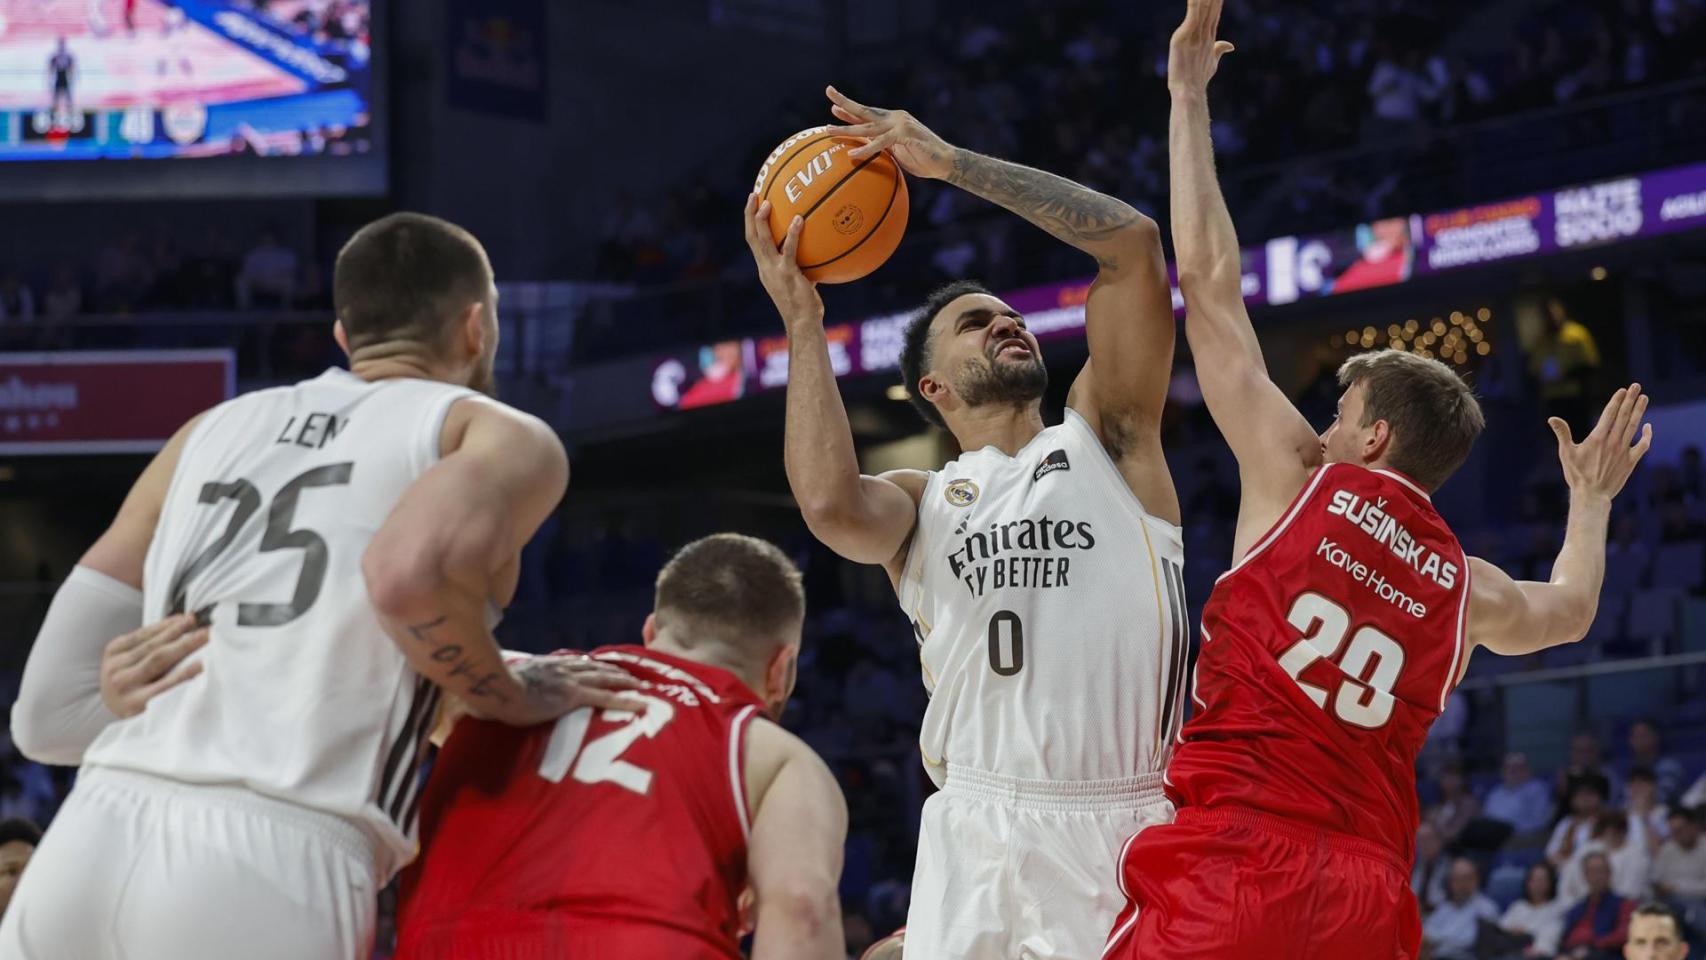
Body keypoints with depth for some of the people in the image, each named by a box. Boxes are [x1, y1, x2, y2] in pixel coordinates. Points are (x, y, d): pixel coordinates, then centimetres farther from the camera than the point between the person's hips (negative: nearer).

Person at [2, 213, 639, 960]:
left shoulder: (213, 430, 26)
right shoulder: (503, 437, 12)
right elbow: (410, 573, -13)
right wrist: (513, 698, 5)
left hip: (87, 843, 5)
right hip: (270, 866, -5)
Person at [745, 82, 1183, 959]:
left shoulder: (1104, 441, 13)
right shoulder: (921, 503, 16)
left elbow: (1132, 244, 1)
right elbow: (830, 505, -11)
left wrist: (949, 162, 0)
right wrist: (802, 323, -1)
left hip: (1133, 823, -1)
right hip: (983, 830, 1)